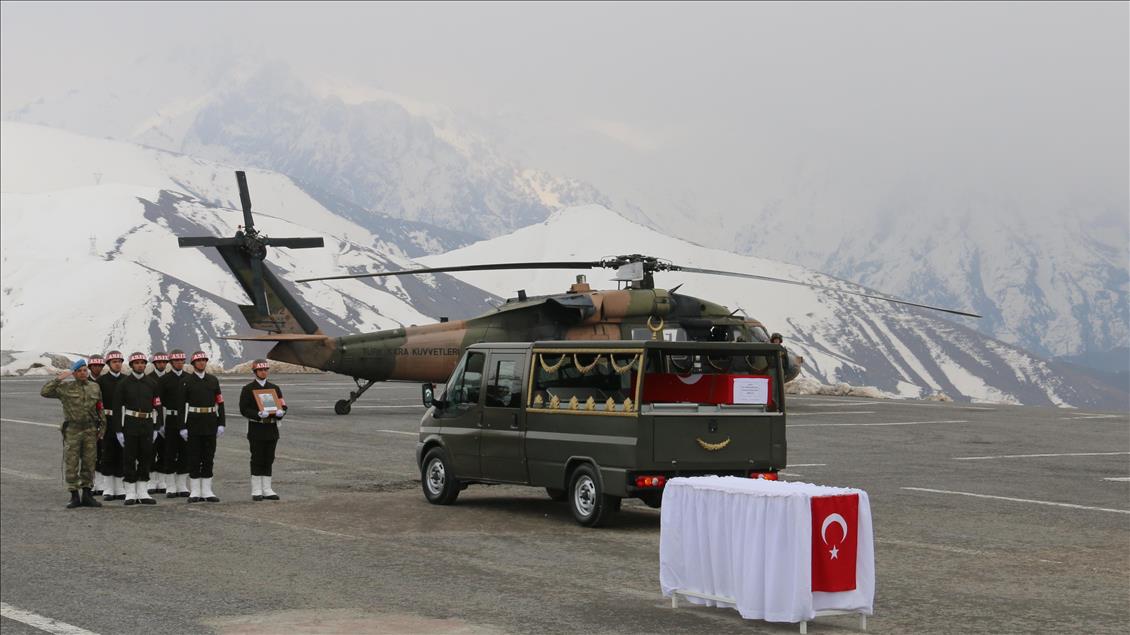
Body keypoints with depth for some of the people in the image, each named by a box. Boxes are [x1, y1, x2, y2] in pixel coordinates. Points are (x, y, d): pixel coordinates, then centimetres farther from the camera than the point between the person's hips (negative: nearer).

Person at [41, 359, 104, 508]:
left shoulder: (95, 387, 10)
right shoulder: (66, 388, 0)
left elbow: (100, 408, 15)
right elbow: (45, 392, -8)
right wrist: (58, 379, -14)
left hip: (90, 429, 3)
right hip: (72, 430, -3)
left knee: (89, 463, 6)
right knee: (72, 464, -2)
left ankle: (87, 495, 14)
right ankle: (74, 497, 5)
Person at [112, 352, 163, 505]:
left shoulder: (152, 384, 8)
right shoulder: (123, 384, -1)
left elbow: (157, 406, 9)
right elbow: (118, 407, -3)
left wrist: (156, 428, 3)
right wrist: (118, 430, -8)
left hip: (147, 426, 3)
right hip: (130, 426, -3)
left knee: (145, 458, 5)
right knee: (129, 459, 0)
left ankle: (143, 493, 11)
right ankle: (130, 494, 6)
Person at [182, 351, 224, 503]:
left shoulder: (213, 380, 10)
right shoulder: (187, 381, -1)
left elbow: (219, 403, 10)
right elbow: (182, 404, -4)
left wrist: (221, 423, 2)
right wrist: (183, 427, -9)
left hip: (210, 424, 3)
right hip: (193, 423, -3)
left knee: (209, 457, 6)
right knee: (194, 457, 0)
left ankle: (207, 491, 11)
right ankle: (195, 492, 6)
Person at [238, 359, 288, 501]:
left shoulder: (274, 388, 12)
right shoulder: (248, 389, -1)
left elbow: (283, 406, 7)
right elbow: (244, 409, -9)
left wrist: (280, 412, -17)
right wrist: (259, 414, -24)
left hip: (271, 428, 4)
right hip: (256, 429, -4)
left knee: (269, 460, 6)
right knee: (257, 459, -2)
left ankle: (267, 490, 11)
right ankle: (256, 490, 4)